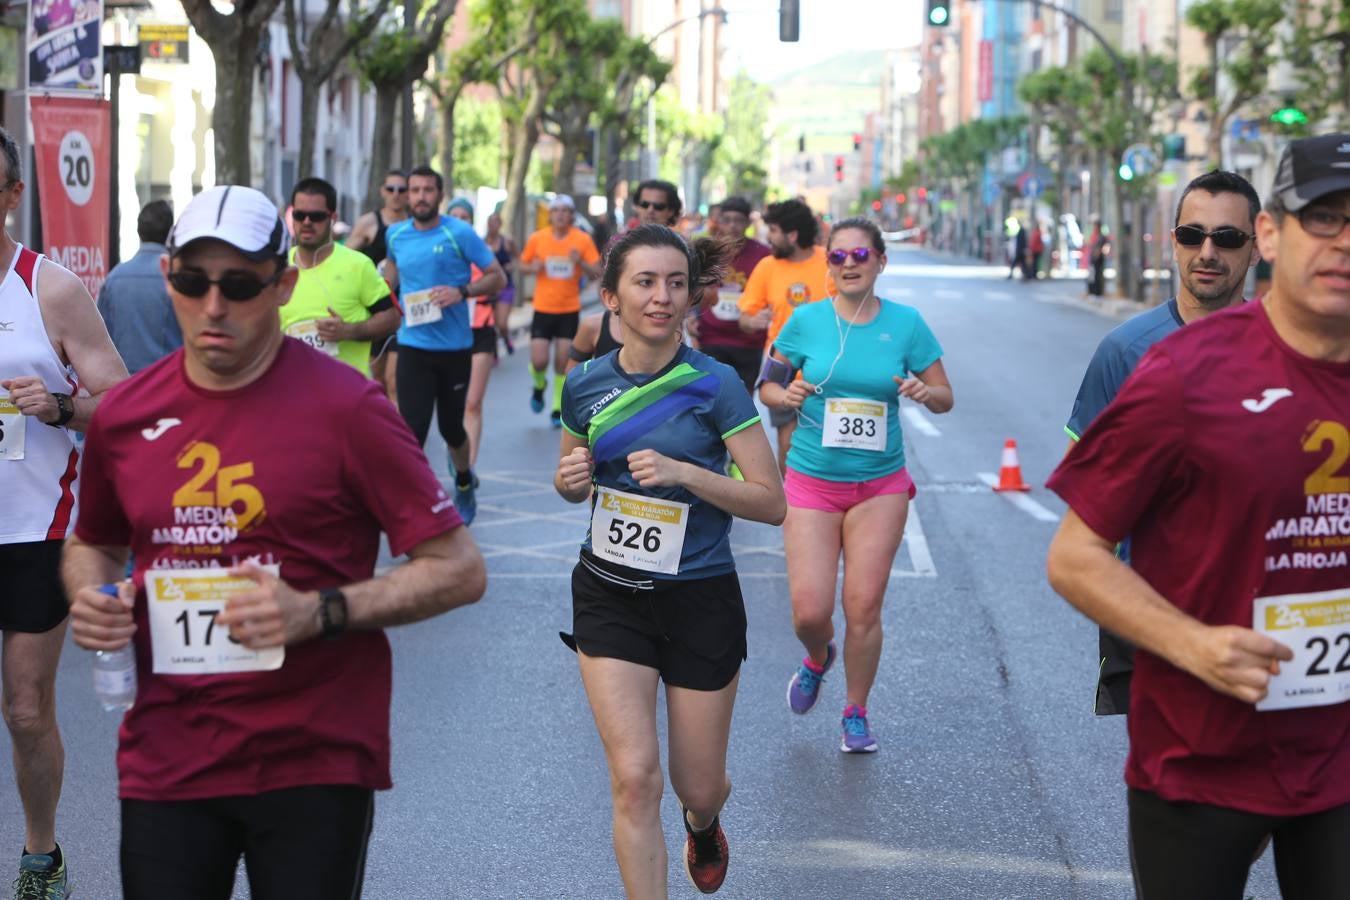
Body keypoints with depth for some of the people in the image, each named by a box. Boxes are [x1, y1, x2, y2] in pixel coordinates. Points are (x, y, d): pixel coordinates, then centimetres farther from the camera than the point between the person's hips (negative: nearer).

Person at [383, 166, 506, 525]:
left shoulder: (459, 233, -8)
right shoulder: (396, 235, 3)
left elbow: (498, 278, -5)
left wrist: (462, 291, -20)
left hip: (455, 347, -1)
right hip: (413, 346, 1)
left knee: (451, 426, 14)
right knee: (412, 430, -11)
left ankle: (464, 481, 44)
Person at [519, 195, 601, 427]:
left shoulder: (583, 240, -4)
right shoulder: (537, 239, -1)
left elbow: (596, 273, -4)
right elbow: (523, 264, 11)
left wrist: (580, 263, -23)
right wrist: (533, 267, -12)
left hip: (569, 310, 0)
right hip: (543, 309, 0)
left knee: (563, 362, 0)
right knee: (539, 361, -7)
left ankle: (558, 409, 16)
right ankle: (539, 385, 28)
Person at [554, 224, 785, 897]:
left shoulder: (715, 385, -11)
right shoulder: (585, 385, -1)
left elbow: (770, 501, -13)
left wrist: (682, 471, -25)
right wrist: (570, 480, -8)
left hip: (700, 600, -1)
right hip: (609, 596, 2)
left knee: (698, 788, 12)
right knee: (634, 779, -12)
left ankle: (702, 824, 49)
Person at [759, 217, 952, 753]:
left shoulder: (905, 323, -2)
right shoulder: (807, 320, -2)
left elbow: (945, 398, 4)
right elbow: (767, 387, 7)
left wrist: (925, 392, -19)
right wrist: (785, 396, -15)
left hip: (880, 486, 0)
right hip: (812, 481, 0)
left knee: (864, 608, -2)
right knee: (809, 612, -7)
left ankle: (856, 714, 21)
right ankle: (817, 660, 31)